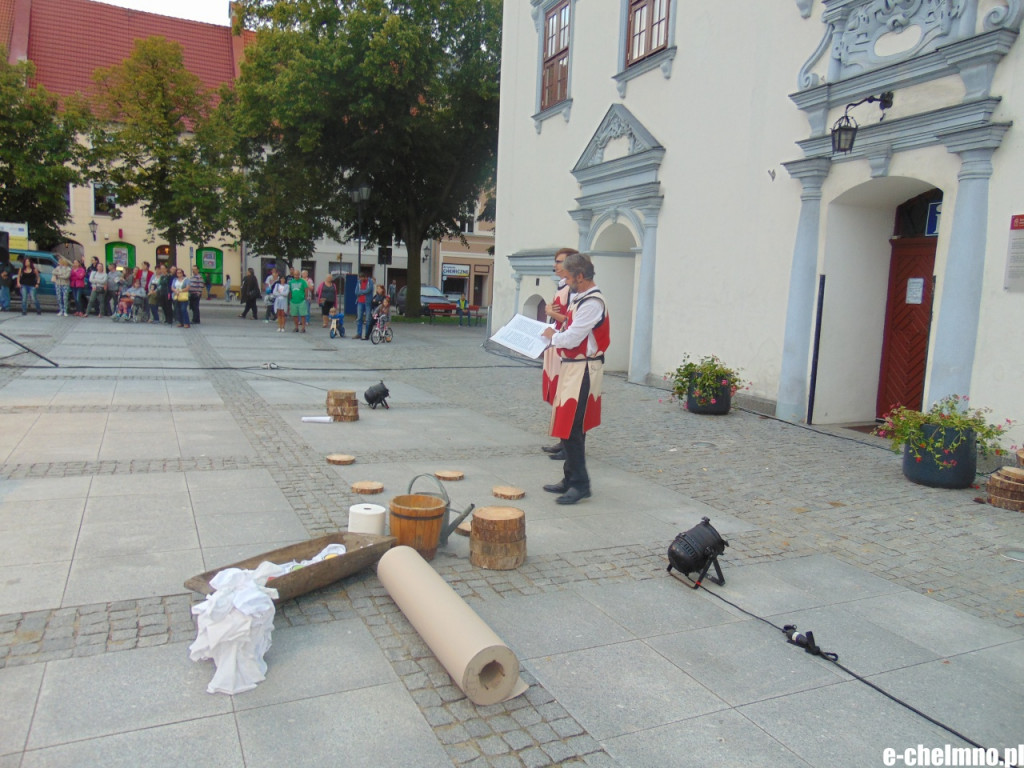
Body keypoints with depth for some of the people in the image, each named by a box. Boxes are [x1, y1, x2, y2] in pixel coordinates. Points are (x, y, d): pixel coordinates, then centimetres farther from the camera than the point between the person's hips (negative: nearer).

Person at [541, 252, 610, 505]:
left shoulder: (592, 304, -19)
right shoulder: (579, 298, 13)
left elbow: (571, 339, -22)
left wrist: (552, 335, -3)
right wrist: (555, 335, 5)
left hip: (582, 370, -10)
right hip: (572, 367, 10)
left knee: (571, 429, -8)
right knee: (567, 427, 15)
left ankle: (580, 484, 1)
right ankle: (570, 479, 26)